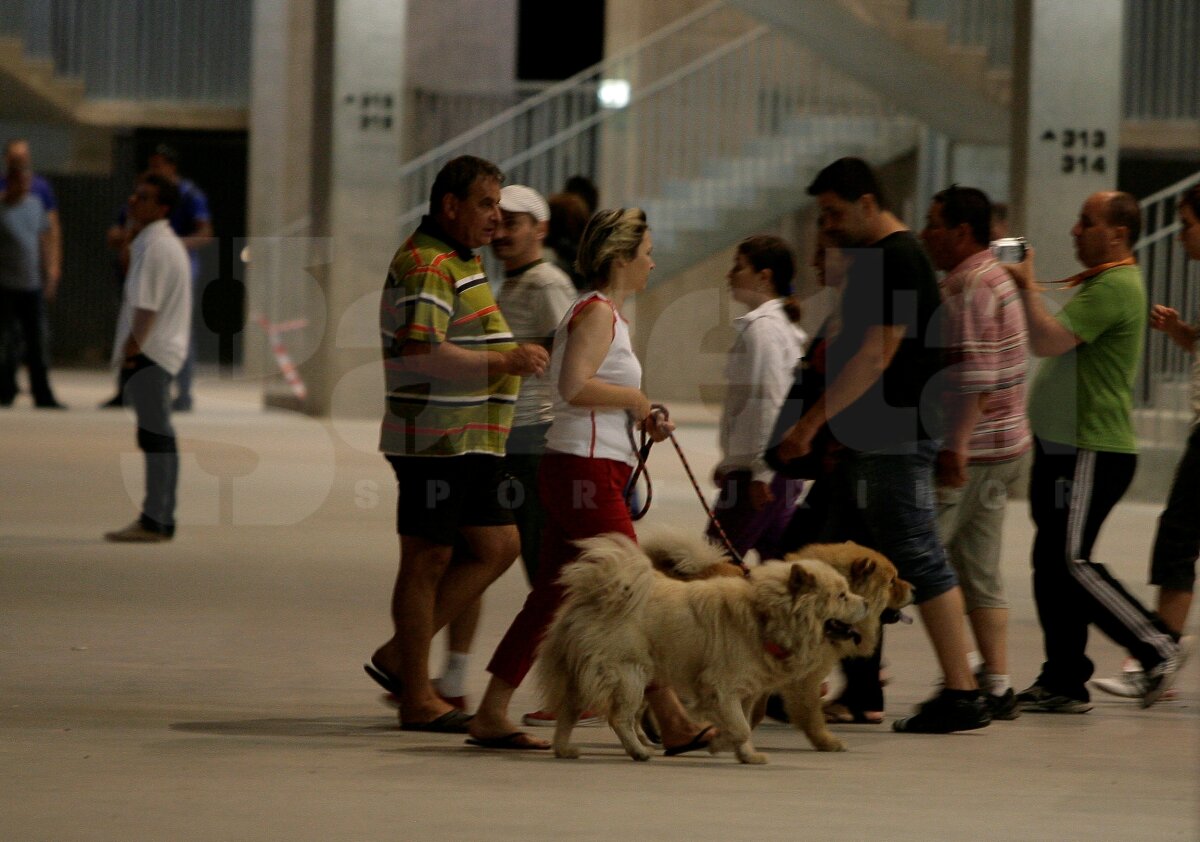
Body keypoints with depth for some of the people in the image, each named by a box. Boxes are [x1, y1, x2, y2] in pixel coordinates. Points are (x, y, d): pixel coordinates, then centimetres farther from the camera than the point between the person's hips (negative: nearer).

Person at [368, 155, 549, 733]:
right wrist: (505, 363, -24)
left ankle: (399, 656, 15)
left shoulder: (463, 262, 19)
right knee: (428, 558, -3)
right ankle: (417, 699, 4)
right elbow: (421, 352, -26)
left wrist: (511, 360, 18)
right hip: (433, 440, -10)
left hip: (472, 441, 10)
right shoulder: (425, 265, -15)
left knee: (497, 547, 10)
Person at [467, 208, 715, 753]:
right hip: (587, 468, -10)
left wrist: (641, 419, 9)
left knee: (552, 596, 9)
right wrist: (634, 398, -10)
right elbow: (574, 386, -24)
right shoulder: (598, 312, -11)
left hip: (580, 472, 10)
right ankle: (671, 721, -7)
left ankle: (491, 716, 9)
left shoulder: (604, 313, 20)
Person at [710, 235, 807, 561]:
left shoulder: (762, 327, -12)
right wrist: (730, 461, 24)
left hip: (758, 472, -10)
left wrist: (760, 472, -20)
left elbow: (769, 402, -19)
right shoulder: (784, 324, 18)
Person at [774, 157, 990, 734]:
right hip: (864, 438, 11)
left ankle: (963, 695, -10)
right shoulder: (869, 259, 17)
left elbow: (874, 358, -21)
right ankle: (861, 692, 18)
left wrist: (812, 422, -20)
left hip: (897, 440, -11)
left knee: (917, 556, -10)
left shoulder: (899, 261, -15)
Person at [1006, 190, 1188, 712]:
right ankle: (1063, 683, 11)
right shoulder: (1096, 282, 19)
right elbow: (1053, 344, 28)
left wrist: (1027, 286, -11)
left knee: (1072, 561, -12)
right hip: (1064, 448, 10)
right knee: (1052, 565, 8)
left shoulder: (1115, 287, -15)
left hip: (1093, 451, -10)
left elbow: (1049, 341, -23)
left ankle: (1157, 650, -4)